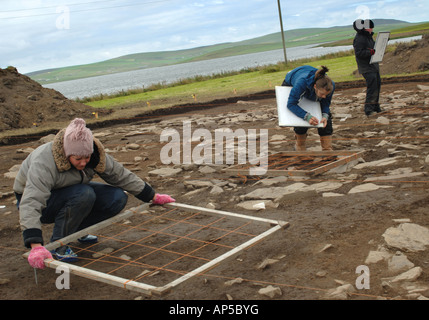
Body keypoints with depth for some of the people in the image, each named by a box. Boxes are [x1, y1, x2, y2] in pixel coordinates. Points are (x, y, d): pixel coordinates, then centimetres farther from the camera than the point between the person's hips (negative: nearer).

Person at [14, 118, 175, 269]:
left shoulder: (95, 155, -18)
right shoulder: (44, 163, -36)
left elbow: (121, 175, -6)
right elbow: (30, 204, -46)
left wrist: (153, 197, 0)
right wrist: (36, 246, -58)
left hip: (70, 192, 6)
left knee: (118, 198, -13)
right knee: (84, 194, -35)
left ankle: (76, 230, 5)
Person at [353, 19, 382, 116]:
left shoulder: (368, 36, 16)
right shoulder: (359, 39, -16)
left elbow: (374, 47, 28)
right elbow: (359, 53, -22)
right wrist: (370, 52, -29)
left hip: (373, 65, 10)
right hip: (366, 67, -10)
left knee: (377, 84, 15)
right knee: (372, 87, -17)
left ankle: (376, 108, 25)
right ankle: (368, 109, -16)